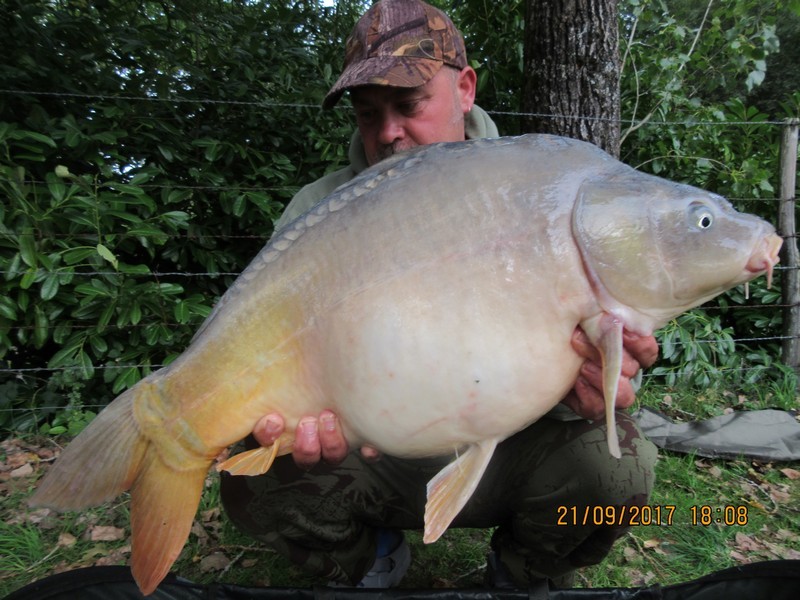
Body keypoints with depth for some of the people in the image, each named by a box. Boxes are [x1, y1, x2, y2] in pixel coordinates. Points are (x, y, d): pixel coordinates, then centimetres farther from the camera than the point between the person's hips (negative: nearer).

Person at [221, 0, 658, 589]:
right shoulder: (318, 214, -9)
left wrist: (586, 391, -34)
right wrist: (284, 415, -37)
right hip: (369, 459, 1)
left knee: (619, 465, -25)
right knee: (254, 482, -22)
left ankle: (523, 577, 13)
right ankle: (369, 563, 14)